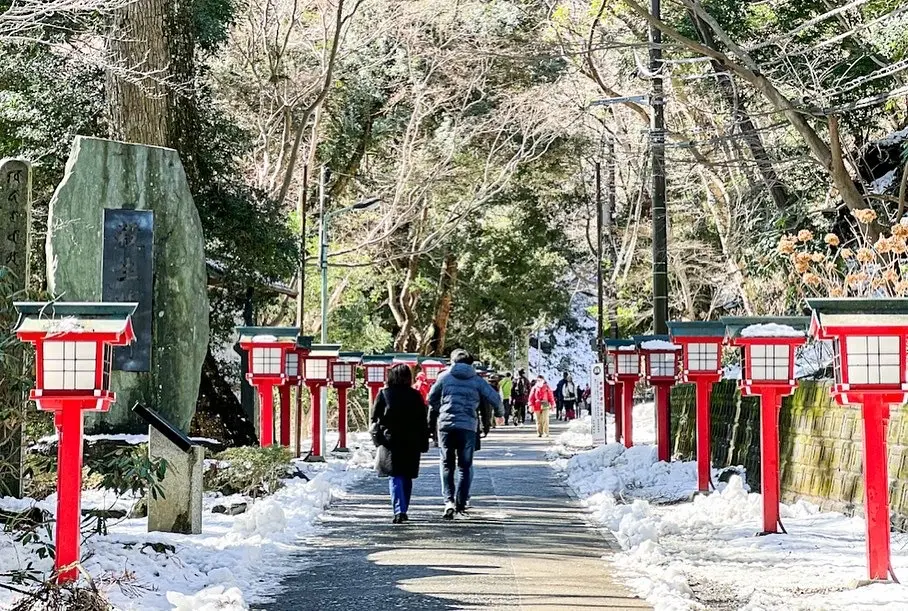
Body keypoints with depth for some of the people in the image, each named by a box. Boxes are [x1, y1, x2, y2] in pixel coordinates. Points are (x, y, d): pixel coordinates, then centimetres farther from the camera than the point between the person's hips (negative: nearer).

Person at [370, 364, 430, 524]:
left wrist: (376, 438, 10)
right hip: (411, 443, 2)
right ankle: (402, 510, 23)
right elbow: (423, 421, 3)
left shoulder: (384, 394, -3)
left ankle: (399, 511, -21)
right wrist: (423, 443, 9)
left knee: (395, 476, -4)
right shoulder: (415, 396, 1)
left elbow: (374, 418, -1)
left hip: (389, 441, -2)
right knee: (407, 477, 15)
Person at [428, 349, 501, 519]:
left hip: (446, 424, 0)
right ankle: (461, 502, 5)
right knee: (465, 466, 12)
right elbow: (495, 400, 2)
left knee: (446, 464, 8)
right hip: (468, 427, 0)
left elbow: (432, 398, 13)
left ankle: (449, 500, -8)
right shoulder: (477, 380, 6)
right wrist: (499, 411, 23)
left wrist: (434, 415, 32)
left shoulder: (445, 376, 6)